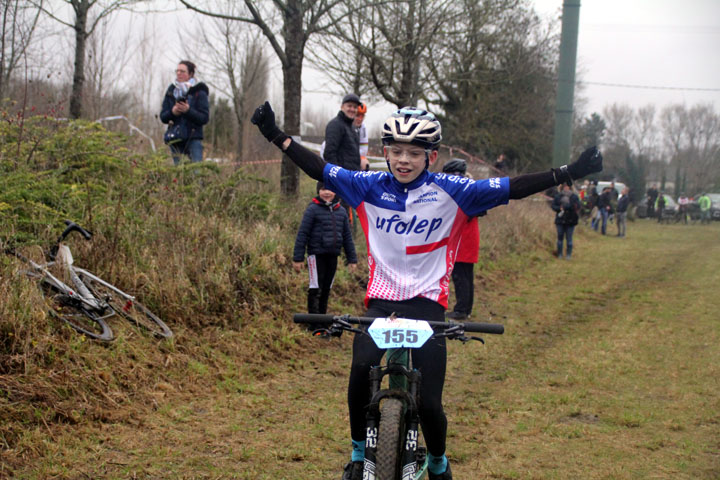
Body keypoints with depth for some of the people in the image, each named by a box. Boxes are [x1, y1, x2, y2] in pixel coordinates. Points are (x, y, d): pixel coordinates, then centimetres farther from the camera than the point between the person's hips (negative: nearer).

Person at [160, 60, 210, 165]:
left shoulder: (199, 92, -2)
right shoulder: (171, 91, 10)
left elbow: (204, 118, -8)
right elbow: (163, 117, 8)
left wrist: (188, 110, -23)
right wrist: (172, 112, -14)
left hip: (193, 139, -4)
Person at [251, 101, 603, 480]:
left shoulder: (450, 192, -3)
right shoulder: (369, 187, 3)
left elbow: (512, 189, -5)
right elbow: (319, 169, 6)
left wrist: (567, 174, -11)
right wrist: (276, 136, 2)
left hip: (427, 304, -1)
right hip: (380, 301, 1)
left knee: (428, 402, -7)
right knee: (361, 368, -27)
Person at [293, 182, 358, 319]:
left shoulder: (341, 211, 10)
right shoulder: (313, 209, -5)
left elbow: (347, 236, 15)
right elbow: (302, 234, -6)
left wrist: (352, 259, 13)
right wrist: (297, 258, -10)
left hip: (333, 256, 5)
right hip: (316, 254, -5)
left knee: (326, 289, 12)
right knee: (315, 288, -5)